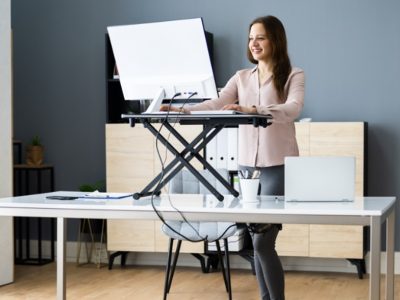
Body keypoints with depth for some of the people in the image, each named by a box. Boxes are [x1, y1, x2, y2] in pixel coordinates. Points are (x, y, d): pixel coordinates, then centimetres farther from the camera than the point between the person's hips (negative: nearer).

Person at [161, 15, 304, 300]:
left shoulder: (294, 75, -2)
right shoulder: (241, 77, 13)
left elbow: (293, 109, -21)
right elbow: (215, 104, -1)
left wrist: (253, 110, -36)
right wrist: (183, 110, -19)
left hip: (279, 166, -5)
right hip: (248, 165, 5)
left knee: (263, 242, -10)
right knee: (258, 242, 9)